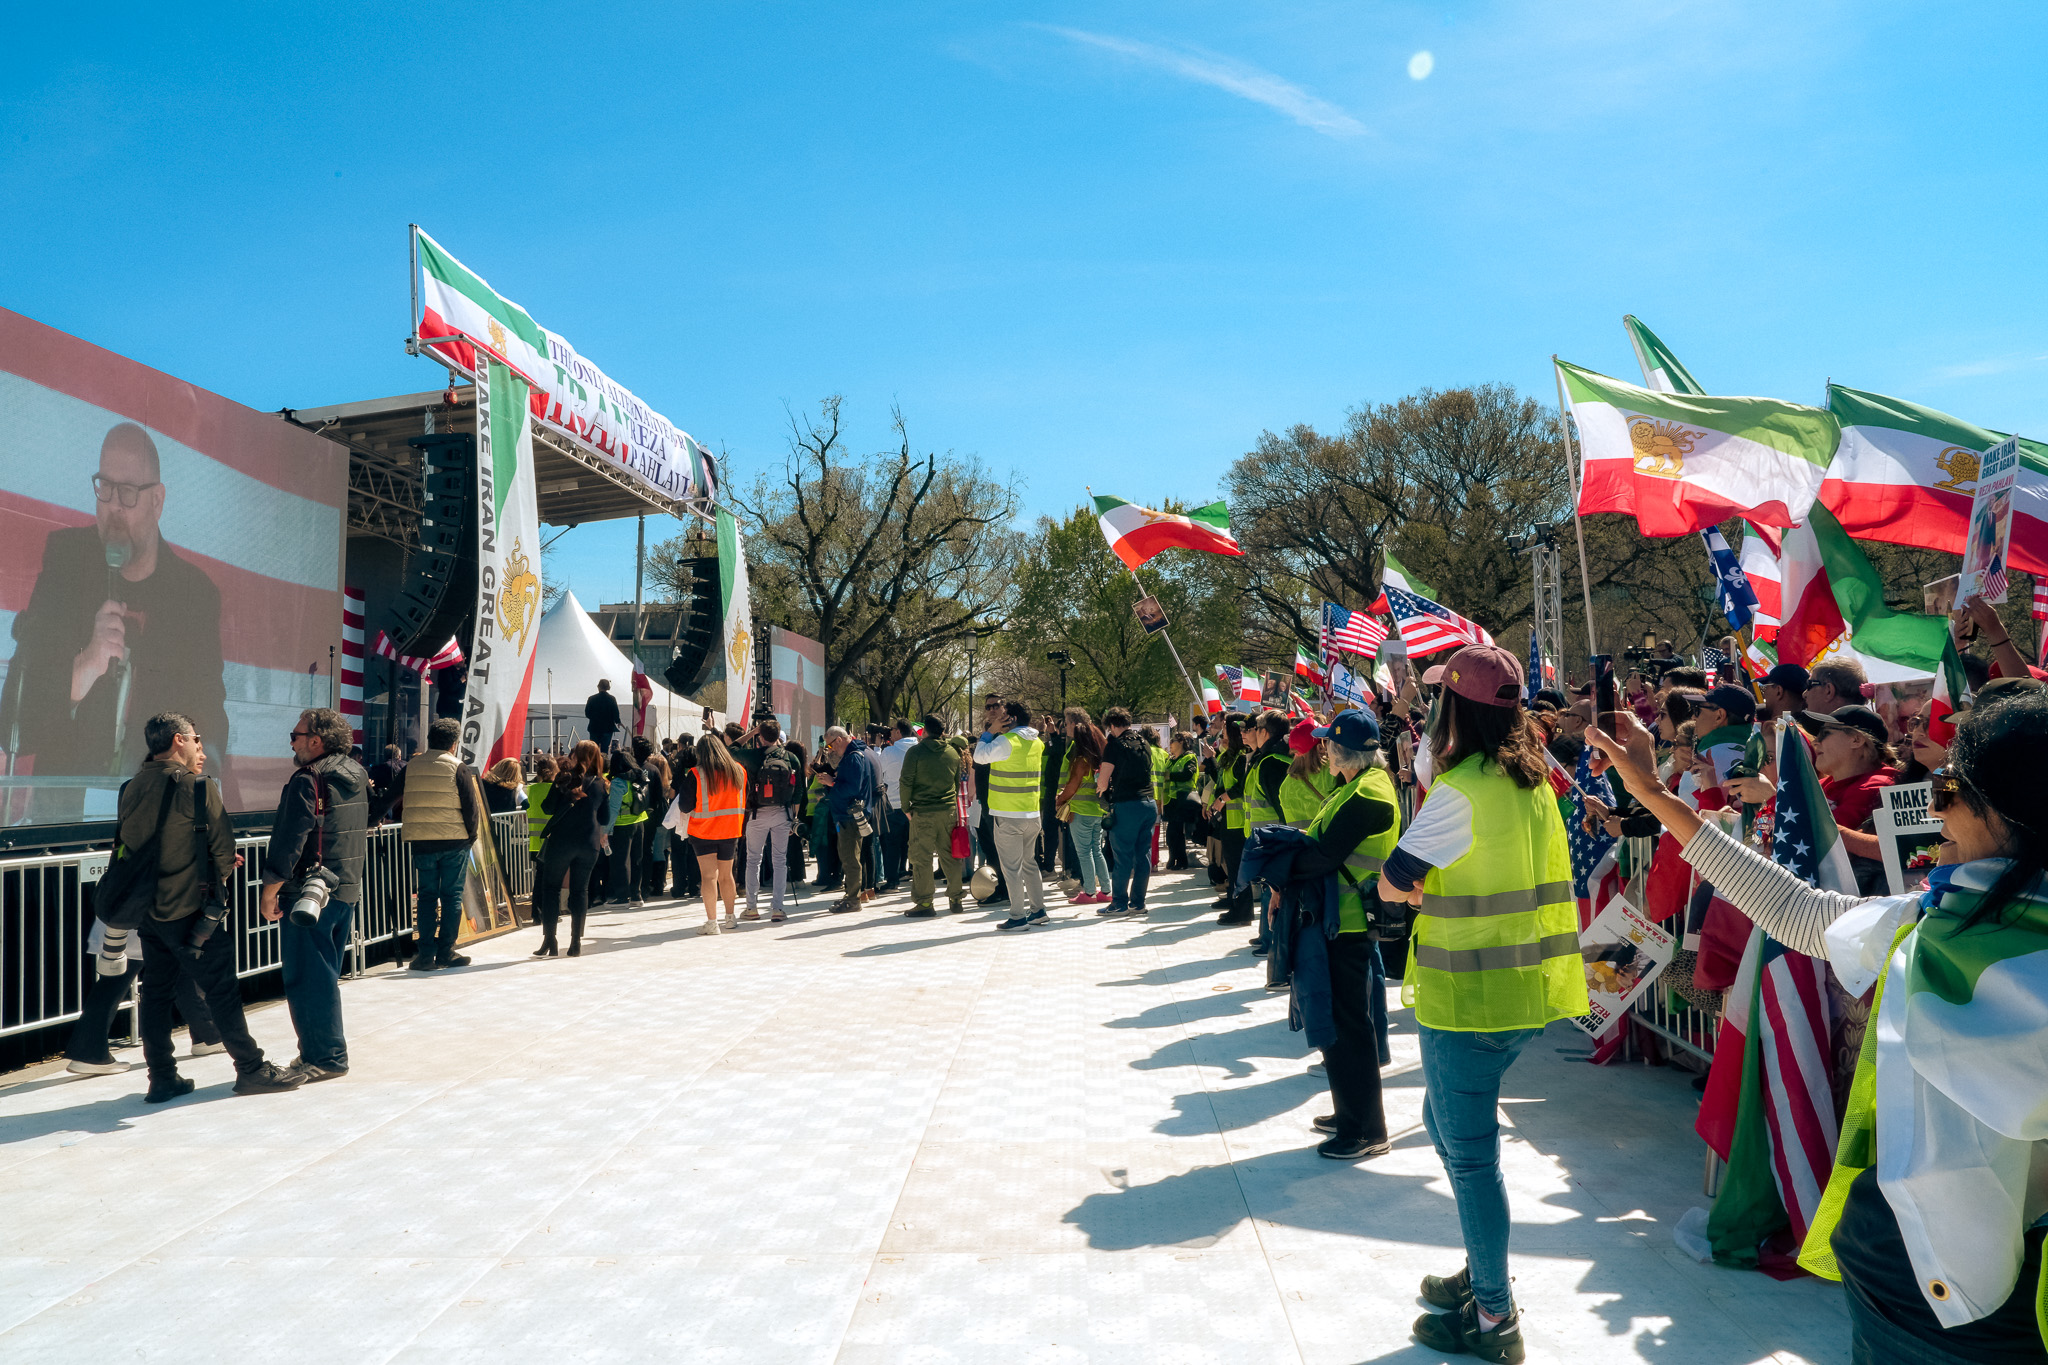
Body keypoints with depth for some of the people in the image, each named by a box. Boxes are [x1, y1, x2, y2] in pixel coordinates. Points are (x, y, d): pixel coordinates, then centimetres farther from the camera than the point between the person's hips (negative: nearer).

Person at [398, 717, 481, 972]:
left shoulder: (410, 768, 5)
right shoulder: (458, 768, -6)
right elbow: (471, 807, -6)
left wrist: (407, 833, 17)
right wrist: (471, 835, 7)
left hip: (421, 842, 3)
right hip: (454, 840, -3)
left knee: (426, 896, 9)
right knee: (451, 896, 4)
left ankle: (426, 953, 7)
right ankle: (446, 951, 5)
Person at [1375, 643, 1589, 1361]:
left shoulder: (1460, 789, -20)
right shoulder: (1534, 780, 7)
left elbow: (1391, 884, -14)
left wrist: (1418, 886, 4)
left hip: (1469, 996, -9)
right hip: (1524, 986, 9)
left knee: (1470, 1152, 4)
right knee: (1445, 1121, 23)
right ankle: (1483, 1270, 36)